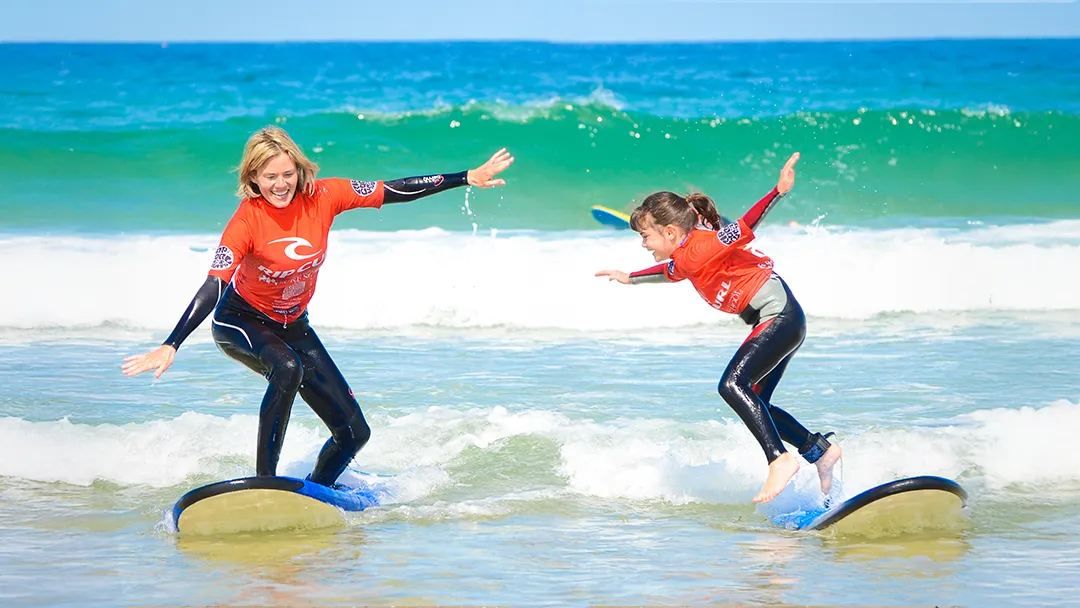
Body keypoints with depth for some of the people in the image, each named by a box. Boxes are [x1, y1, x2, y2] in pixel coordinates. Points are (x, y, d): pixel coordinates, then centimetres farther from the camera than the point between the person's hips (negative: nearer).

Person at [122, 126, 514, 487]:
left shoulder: (322, 197, -16)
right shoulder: (247, 221, -26)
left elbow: (396, 192, -11)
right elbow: (213, 286, -32)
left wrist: (468, 178, -11)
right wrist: (170, 346, -42)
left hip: (292, 325, 5)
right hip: (241, 321, -5)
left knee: (354, 433, 0)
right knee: (287, 369, -40)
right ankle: (264, 481, -34)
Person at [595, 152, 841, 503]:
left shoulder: (701, 245, -13)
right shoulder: (684, 258, 14)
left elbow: (743, 228, -25)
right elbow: (670, 272, 38)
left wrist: (779, 191, -39)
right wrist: (630, 278, 53)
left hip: (779, 315, -10)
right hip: (776, 323, 10)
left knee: (732, 385, -24)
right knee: (752, 403, 12)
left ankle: (779, 458, -32)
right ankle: (820, 450, 19)